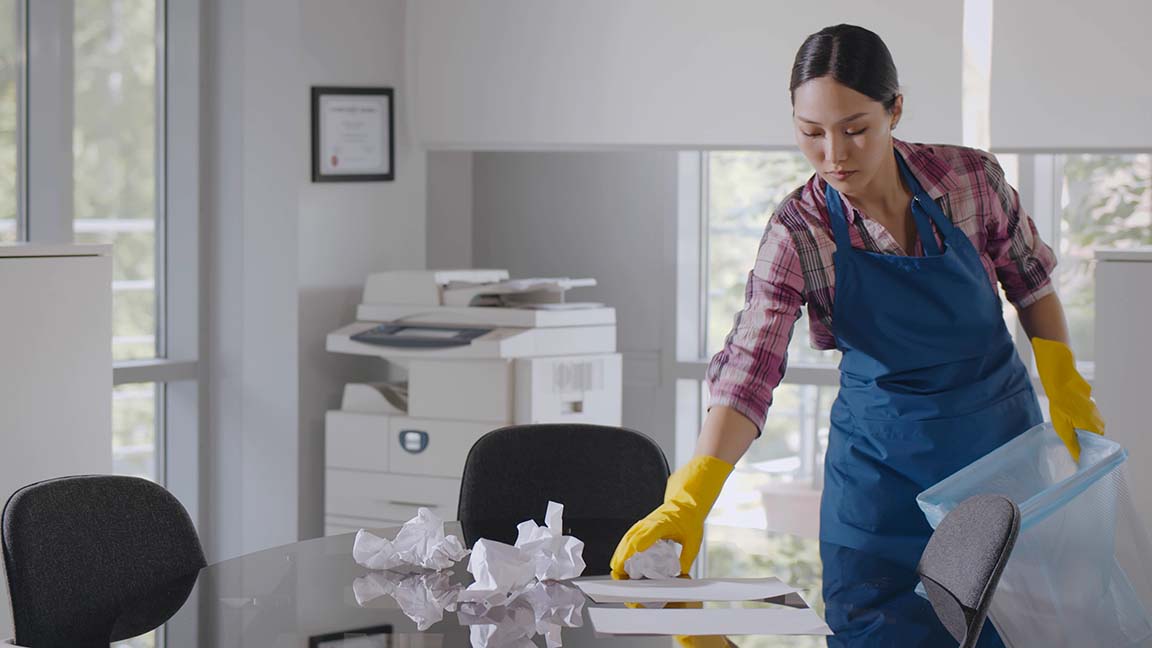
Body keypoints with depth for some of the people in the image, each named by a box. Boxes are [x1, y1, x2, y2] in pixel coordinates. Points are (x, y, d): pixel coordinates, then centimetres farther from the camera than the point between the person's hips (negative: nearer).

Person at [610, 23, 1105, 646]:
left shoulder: (972, 178, -15)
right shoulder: (798, 232, -19)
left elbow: (1030, 281, 4)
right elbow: (748, 374, -28)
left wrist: (1064, 386, -1)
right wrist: (688, 502, -40)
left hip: (999, 430, 1)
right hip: (880, 456, -1)